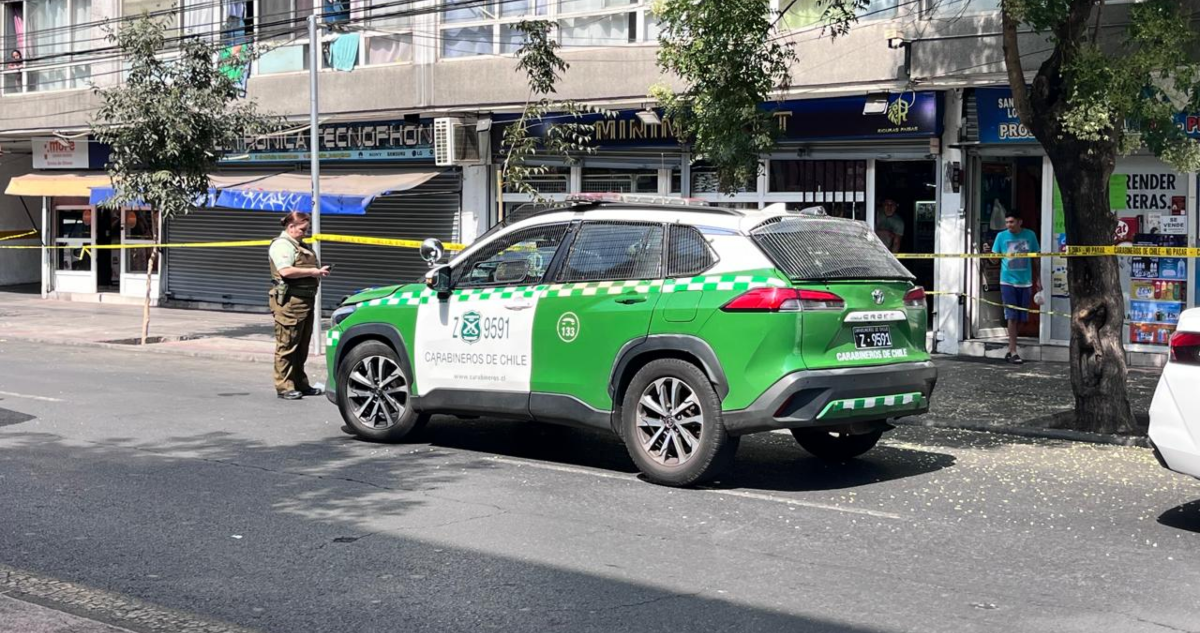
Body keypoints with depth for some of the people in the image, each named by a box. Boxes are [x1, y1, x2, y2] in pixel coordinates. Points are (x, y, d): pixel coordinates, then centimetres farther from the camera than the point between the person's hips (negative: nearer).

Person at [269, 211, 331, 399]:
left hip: (306, 301, 10)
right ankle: (284, 386, -3)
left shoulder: (299, 245, 22)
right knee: (287, 346, -6)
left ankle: (300, 384, 22)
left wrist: (318, 271, 10)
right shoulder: (282, 245, -9)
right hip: (289, 301, -10)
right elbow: (286, 271, -22)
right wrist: (312, 272, -17)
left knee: (301, 348, 15)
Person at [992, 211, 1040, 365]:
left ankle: (1010, 349, 18)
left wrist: (1038, 280, 11)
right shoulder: (1001, 236, -1)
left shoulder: (1029, 235, 2)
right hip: (1008, 281, -2)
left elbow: (1035, 258, 10)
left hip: (1025, 282, 2)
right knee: (1012, 317, -7)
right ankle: (1013, 352, -6)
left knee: (1020, 318, 7)